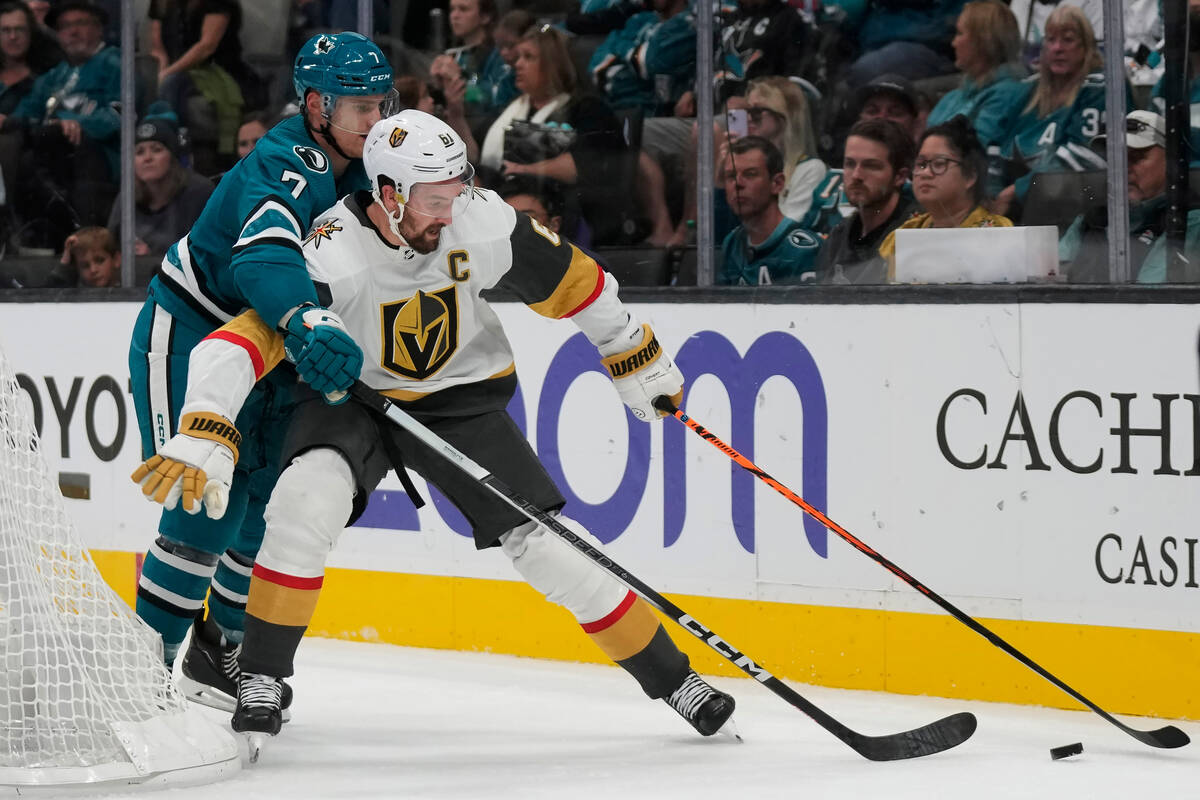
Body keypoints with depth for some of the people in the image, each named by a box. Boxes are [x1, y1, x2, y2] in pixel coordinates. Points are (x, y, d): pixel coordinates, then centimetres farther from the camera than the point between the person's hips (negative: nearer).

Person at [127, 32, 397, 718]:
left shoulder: (355, 171, 2)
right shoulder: (285, 167, -26)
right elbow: (264, 256, -46)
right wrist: (314, 326, -63)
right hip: (186, 337, -9)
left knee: (277, 502, 6)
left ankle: (218, 649, 23)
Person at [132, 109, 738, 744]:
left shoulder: (485, 223, -21)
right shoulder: (332, 257, -31)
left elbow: (570, 282, -4)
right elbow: (239, 343, -39)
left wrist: (641, 364, 5)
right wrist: (203, 441, -53)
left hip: (460, 398, 2)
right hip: (351, 399, -2)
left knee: (546, 542, -5)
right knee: (305, 500, -30)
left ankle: (671, 679, 11)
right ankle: (260, 679, -15)